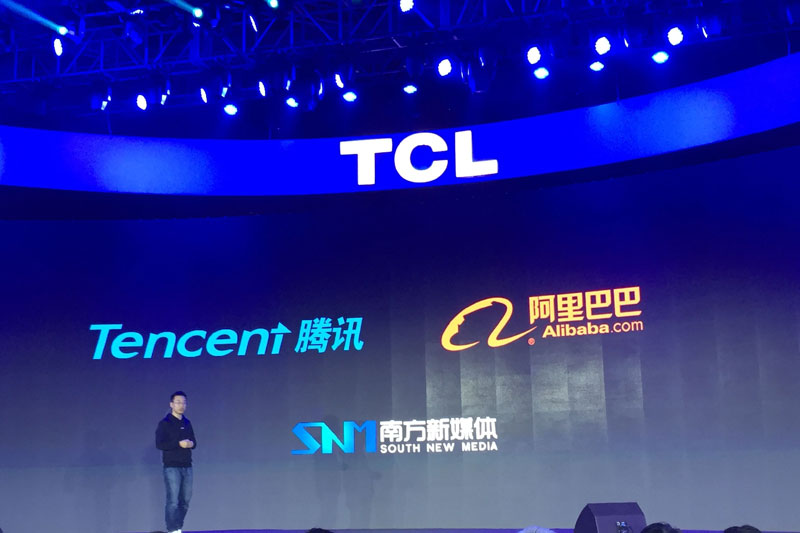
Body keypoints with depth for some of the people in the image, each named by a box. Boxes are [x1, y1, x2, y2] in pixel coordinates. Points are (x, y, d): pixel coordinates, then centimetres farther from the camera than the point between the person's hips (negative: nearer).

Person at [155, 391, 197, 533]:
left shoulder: (187, 423, 13)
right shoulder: (165, 423, -5)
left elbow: (194, 441, 18)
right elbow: (159, 444, -13)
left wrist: (191, 443, -6)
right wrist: (179, 444, -20)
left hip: (187, 467, 6)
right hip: (172, 467, -6)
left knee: (185, 500, 10)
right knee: (173, 501, -7)